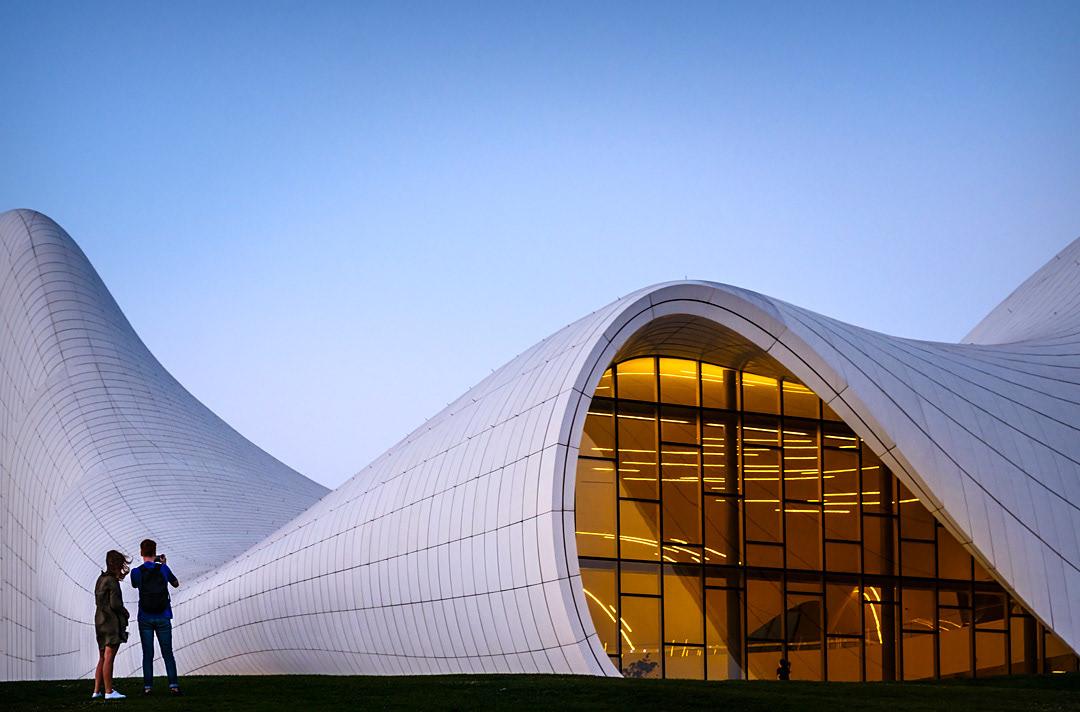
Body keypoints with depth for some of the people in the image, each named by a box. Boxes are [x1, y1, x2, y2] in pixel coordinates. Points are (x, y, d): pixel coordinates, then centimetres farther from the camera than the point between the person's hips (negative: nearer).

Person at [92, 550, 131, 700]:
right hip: (112, 621, -9)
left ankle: (97, 691, 10)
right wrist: (124, 612, 3)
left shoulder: (101, 579, 13)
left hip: (100, 621, 9)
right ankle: (108, 691, -9)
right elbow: (115, 604, -17)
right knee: (109, 658, -9)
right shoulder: (112, 581, -12)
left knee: (102, 658, 12)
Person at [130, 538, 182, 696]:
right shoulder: (163, 569, -2)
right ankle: (173, 685, -4)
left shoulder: (137, 572, -4)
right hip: (163, 618, 0)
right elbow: (176, 584, 15)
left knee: (148, 654, 4)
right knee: (167, 653, 4)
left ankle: (147, 686, 1)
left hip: (145, 619, 0)